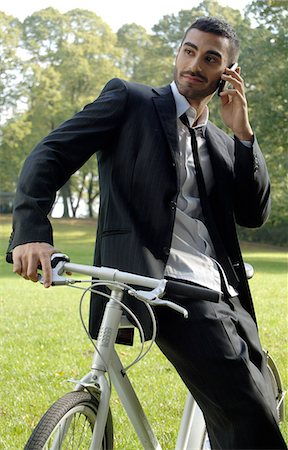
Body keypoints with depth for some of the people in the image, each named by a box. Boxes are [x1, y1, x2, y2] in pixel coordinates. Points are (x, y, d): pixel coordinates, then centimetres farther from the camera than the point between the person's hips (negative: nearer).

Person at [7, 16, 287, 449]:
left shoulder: (223, 144, 24)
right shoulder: (130, 100, 8)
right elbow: (49, 156, -1)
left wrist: (242, 132, 4)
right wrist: (32, 232, -18)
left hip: (225, 294, 7)